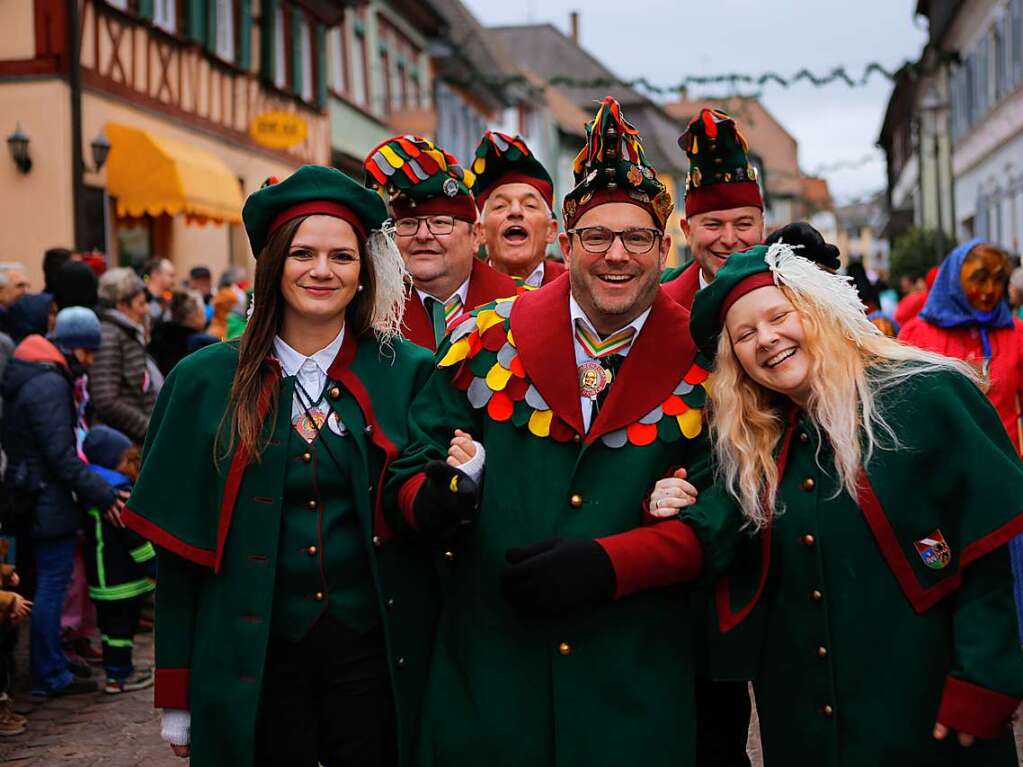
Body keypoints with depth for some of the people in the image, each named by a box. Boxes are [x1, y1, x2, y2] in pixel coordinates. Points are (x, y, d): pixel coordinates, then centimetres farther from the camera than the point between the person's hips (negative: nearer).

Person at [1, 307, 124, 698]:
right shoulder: (50, 385, -19)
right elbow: (60, 455, -22)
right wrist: (102, 494, -18)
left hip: (33, 497, 10)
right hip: (49, 501, -10)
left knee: (48, 584, 16)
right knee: (52, 584, -2)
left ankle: (50, 669, 24)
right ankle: (50, 676, 6)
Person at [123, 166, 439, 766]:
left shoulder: (407, 373, -1)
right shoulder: (206, 380, 0)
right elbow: (179, 545, 2)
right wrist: (177, 698, 1)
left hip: (376, 652, 0)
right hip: (252, 662, 0)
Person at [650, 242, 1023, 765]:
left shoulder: (926, 398, -10)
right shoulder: (749, 444, 5)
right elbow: (739, 568, 9)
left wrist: (981, 687, -16)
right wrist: (682, 521, -9)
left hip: (923, 706, -5)